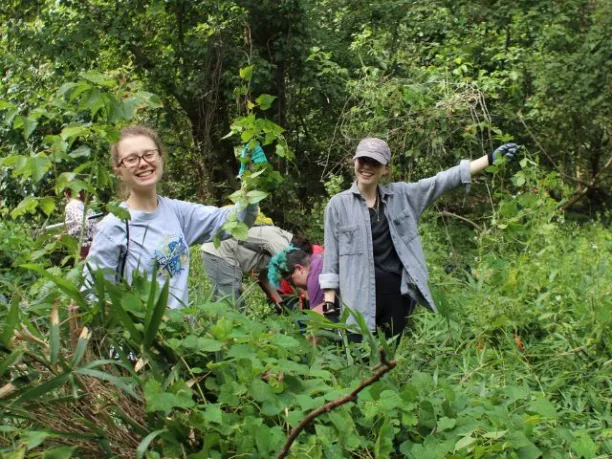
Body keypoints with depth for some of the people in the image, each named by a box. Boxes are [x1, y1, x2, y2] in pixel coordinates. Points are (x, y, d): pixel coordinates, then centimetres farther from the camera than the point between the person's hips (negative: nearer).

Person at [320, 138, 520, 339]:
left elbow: (441, 181, 4)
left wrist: (491, 158, 0)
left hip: (397, 294, 3)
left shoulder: (400, 195, 6)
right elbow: (331, 255, 0)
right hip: (360, 298, -3)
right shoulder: (339, 204, -1)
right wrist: (329, 301, -5)